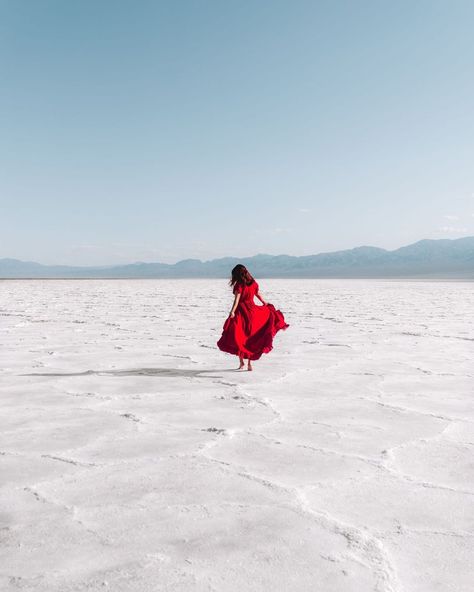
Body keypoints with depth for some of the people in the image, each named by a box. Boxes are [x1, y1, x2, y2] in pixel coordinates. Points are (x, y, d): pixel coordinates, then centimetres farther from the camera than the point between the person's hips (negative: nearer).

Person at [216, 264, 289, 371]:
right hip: (253, 311, 5)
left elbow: (237, 299, -22)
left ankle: (241, 362, 0)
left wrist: (232, 311, -32)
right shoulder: (253, 283, 7)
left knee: (239, 337, 5)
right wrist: (265, 303, 39)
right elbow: (258, 295, 22)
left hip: (241, 312, -5)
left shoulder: (239, 285, -10)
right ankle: (249, 363, 13)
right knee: (251, 339, 13)